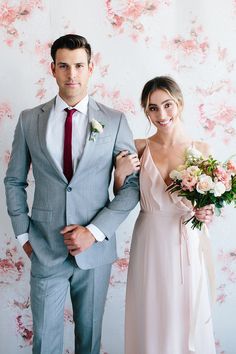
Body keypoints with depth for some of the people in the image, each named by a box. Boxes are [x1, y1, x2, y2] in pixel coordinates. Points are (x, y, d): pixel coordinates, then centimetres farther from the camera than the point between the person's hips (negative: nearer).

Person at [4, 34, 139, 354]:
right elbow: (14, 181, 9)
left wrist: (94, 231, -11)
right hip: (45, 250, 1)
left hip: (95, 248, 0)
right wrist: (23, 234, 2)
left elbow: (132, 184, -2)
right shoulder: (29, 120, 2)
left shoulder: (114, 121, -2)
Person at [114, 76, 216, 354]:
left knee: (188, 320, 12)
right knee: (151, 319, 12)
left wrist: (207, 214, -13)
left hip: (188, 245, 0)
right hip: (149, 244, 0)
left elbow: (209, 199, 8)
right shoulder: (138, 148, -2)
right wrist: (120, 173, -13)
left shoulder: (201, 150, -2)